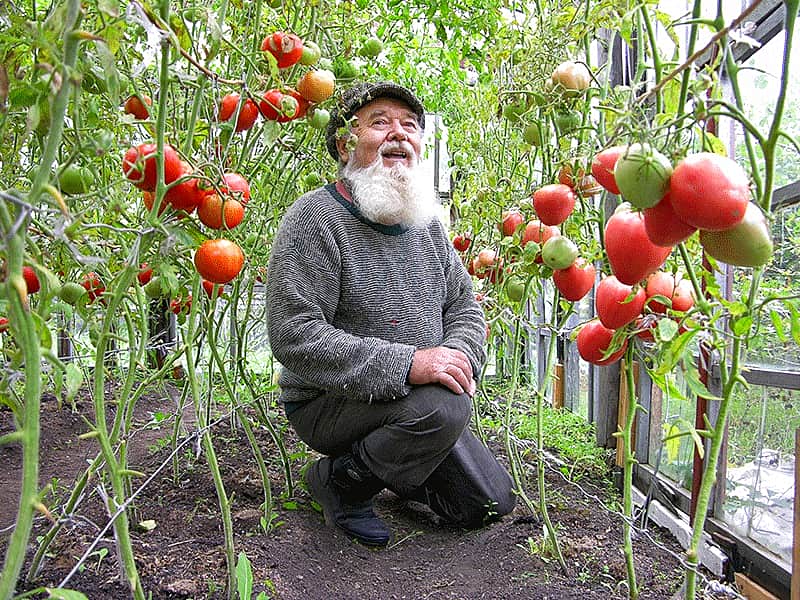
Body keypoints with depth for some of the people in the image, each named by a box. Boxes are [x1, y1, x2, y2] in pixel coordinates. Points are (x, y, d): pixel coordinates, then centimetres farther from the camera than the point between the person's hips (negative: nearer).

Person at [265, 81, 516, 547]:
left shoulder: (427, 221, 6)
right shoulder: (316, 217, -17)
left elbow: (465, 306, 10)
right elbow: (292, 335, -25)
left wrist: (458, 356, -14)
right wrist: (405, 364, -31)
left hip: (417, 401, 7)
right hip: (327, 403, -7)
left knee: (492, 503, 8)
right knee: (442, 408, -34)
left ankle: (386, 461, 27)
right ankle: (340, 481, -6)